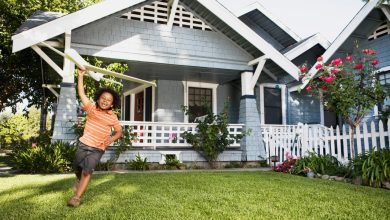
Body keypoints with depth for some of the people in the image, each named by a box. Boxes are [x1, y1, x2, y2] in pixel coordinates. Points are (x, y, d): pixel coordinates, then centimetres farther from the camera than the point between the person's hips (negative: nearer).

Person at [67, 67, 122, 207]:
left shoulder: (113, 118, -5)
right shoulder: (91, 108, -5)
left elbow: (119, 131, 4)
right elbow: (81, 93, -10)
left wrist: (112, 138, -17)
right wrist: (81, 76, -15)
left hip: (98, 149, -2)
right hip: (84, 144, 2)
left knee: (87, 171, -14)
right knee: (77, 168, 15)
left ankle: (77, 197, -6)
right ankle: (79, 181, 50)